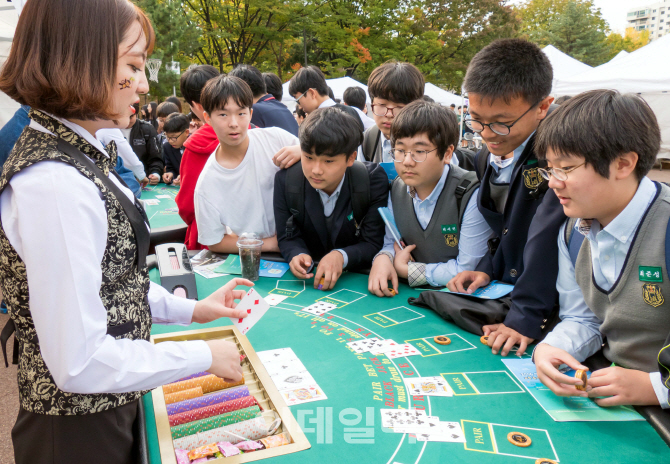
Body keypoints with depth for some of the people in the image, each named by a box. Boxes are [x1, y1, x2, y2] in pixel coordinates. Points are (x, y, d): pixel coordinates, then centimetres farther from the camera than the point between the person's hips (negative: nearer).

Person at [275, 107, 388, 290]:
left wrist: (341, 256, -31)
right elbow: (288, 237, -1)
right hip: (307, 277, 1)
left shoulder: (374, 180, -14)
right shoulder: (285, 179, -8)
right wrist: (297, 255, -24)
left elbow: (374, 243, -12)